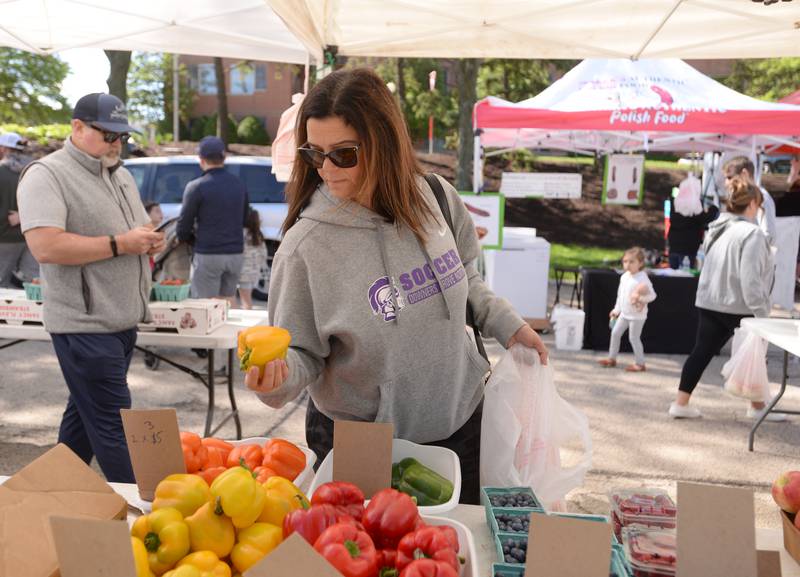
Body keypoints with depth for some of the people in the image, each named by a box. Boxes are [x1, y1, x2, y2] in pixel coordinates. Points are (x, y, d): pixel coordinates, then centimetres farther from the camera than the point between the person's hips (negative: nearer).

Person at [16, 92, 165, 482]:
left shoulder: (121, 175, 16)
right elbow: (45, 247, -23)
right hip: (85, 326, -8)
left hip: (124, 323, 9)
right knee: (114, 424, -5)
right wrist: (119, 244, -20)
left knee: (83, 415, 18)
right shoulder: (46, 175, -11)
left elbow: (137, 231, 27)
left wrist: (149, 240, 2)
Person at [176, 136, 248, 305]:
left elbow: (184, 226, -5)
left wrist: (185, 237, 15)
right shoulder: (239, 184, 8)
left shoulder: (196, 187, -9)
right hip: (235, 253, 6)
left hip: (208, 254, -5)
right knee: (227, 303, 15)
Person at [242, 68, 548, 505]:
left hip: (459, 423, 4)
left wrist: (506, 324, 4)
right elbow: (302, 355, -13)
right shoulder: (306, 244, -20)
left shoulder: (437, 199, -8)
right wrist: (277, 374, -33)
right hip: (356, 442, -4)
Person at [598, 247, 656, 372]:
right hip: (624, 313, 8)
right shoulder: (624, 276, 5)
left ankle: (640, 364, 11)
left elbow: (652, 295, -21)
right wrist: (616, 309, 20)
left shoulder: (643, 279, -18)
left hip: (637, 315, -8)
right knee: (615, 333, 11)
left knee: (634, 338, -2)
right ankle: (612, 359, 25)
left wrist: (641, 298, -37)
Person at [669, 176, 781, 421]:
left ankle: (681, 403, 8)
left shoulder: (717, 228, 9)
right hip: (739, 307, -7)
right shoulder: (752, 233, -18)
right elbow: (751, 280, -23)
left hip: (708, 302, 7)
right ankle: (757, 407, 23)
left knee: (702, 352, 9)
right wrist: (762, 313, -17)